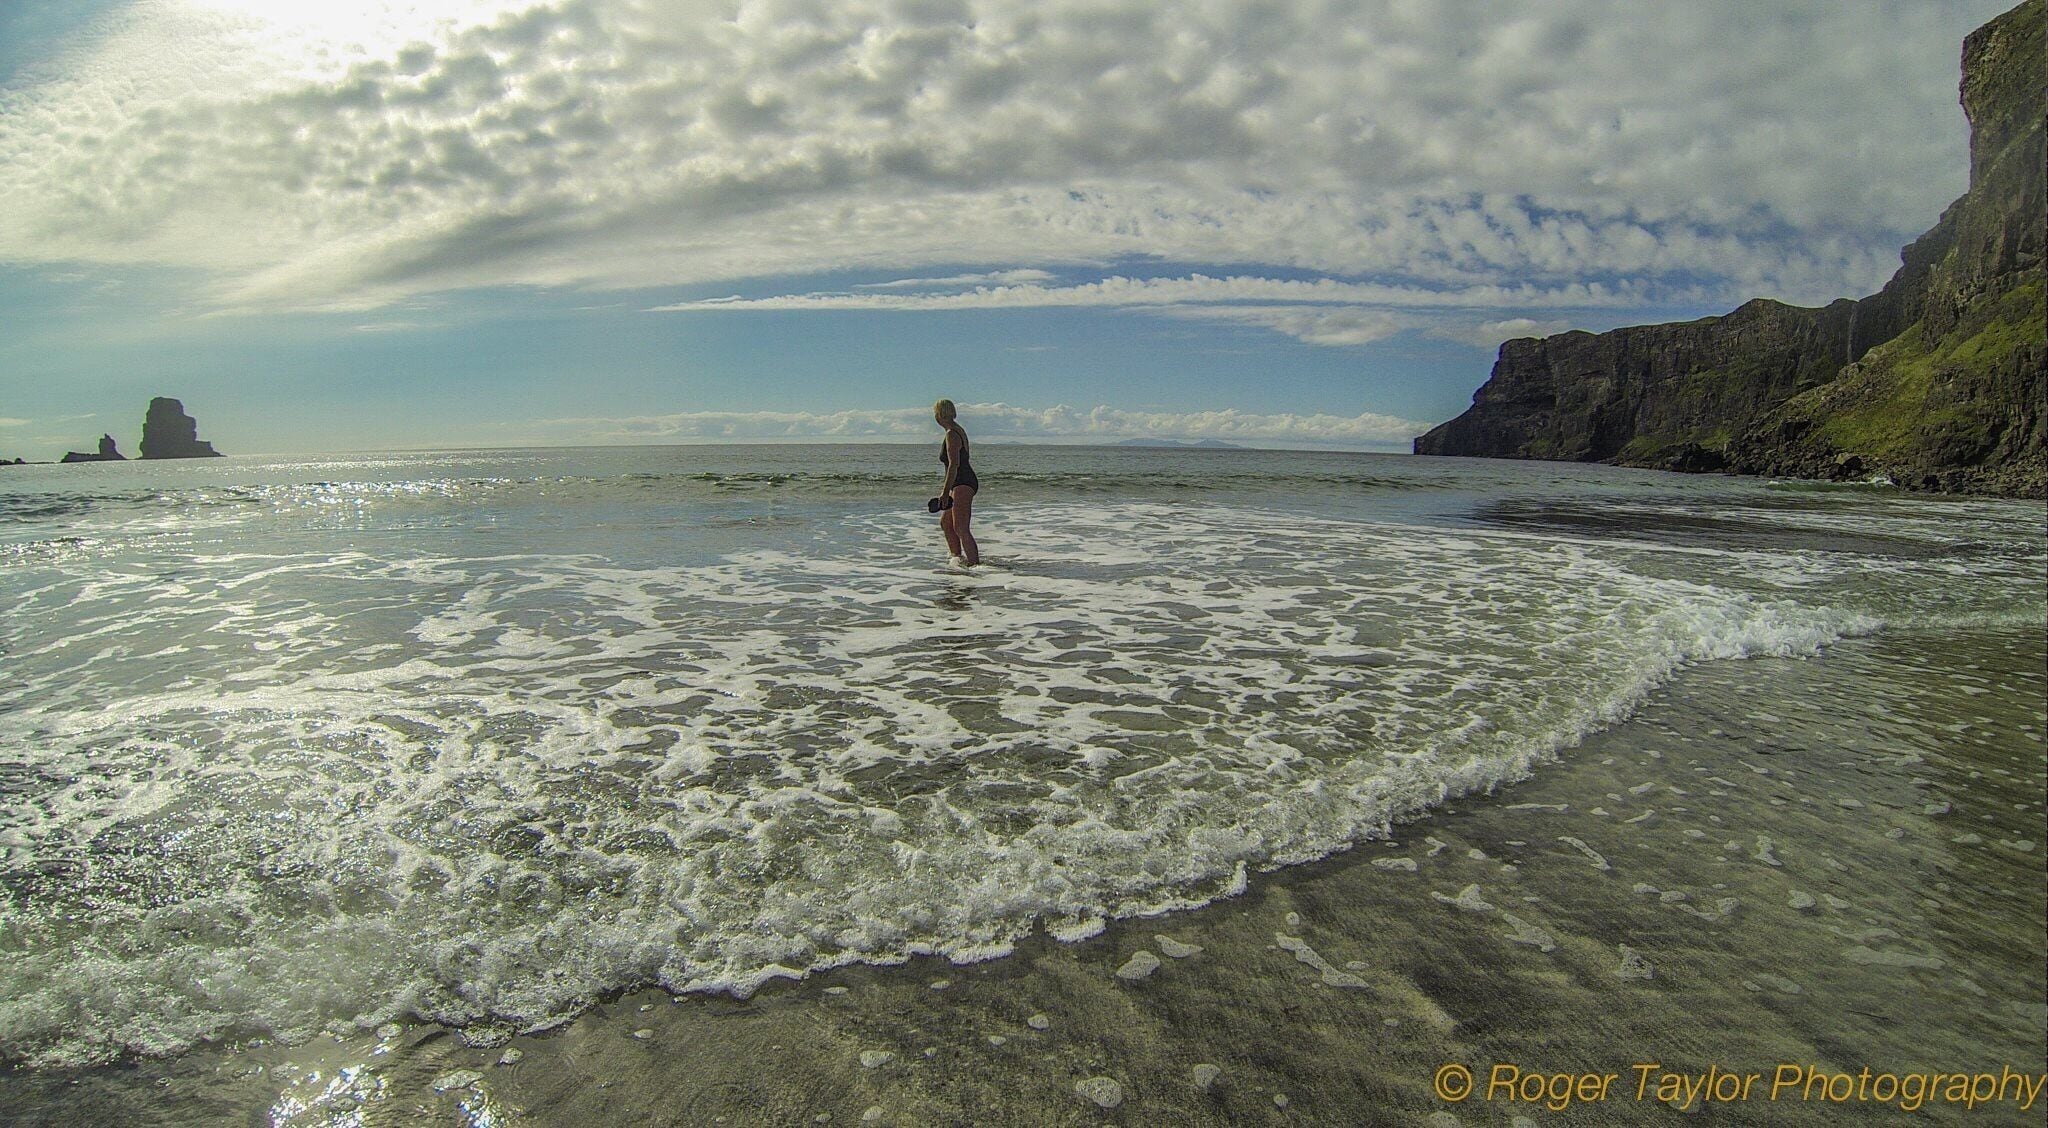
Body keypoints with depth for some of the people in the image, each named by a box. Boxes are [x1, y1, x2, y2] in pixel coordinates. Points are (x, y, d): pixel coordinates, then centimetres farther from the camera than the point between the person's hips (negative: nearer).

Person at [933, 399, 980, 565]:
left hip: (963, 484, -11)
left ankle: (975, 564, -18)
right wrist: (947, 488, 29)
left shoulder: (951, 434, -14)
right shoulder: (958, 430, 17)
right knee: (945, 522, 19)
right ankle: (958, 558, 25)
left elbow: (954, 464, -24)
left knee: (960, 528, -15)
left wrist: (945, 492, -26)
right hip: (962, 484, 11)